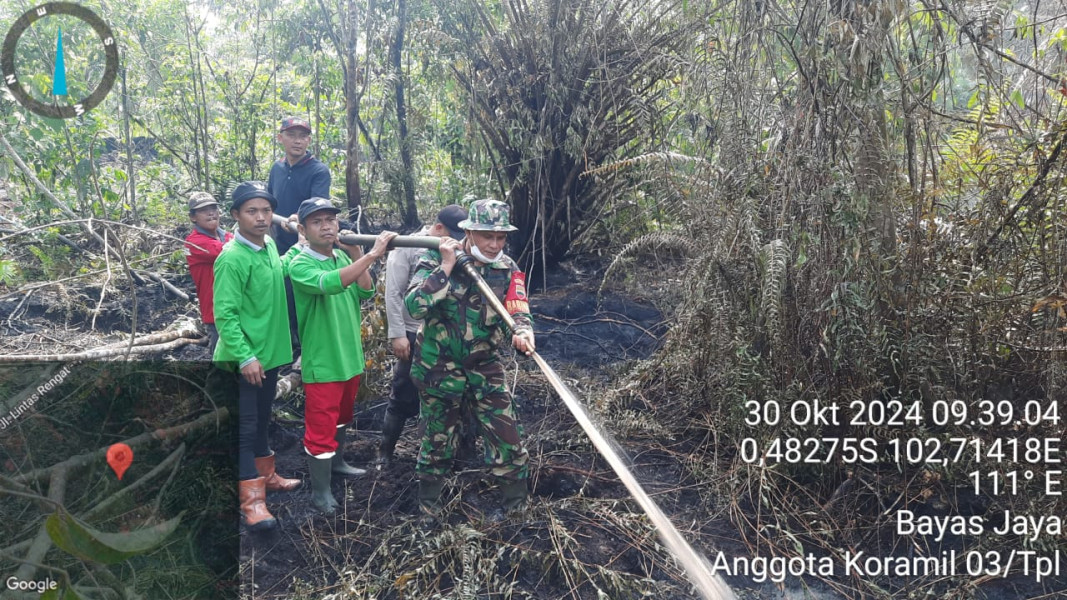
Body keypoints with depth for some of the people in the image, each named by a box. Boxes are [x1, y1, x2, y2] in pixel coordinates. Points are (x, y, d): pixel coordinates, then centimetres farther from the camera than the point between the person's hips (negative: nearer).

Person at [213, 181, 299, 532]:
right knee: (245, 427, 0)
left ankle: (265, 475, 37)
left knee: (262, 421, 22)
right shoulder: (232, 258, -19)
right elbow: (225, 314, -21)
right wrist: (245, 357, -24)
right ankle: (252, 500, 5)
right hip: (245, 358, -8)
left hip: (270, 352, 8)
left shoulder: (270, 246, 4)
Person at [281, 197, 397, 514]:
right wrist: (372, 254, -41)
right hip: (322, 361, -7)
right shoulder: (299, 264, -19)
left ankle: (337, 461, 46)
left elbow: (365, 292, -3)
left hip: (350, 355, 7)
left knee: (341, 415, 25)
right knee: (320, 426, 1)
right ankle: (320, 490, 16)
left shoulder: (342, 257, 4)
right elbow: (330, 283, -38)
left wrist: (356, 255, -13)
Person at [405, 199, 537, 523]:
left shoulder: (507, 269, -4)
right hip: (439, 366, -2)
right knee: (437, 441, 12)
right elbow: (415, 307, -25)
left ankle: (516, 507, 21)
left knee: (506, 436, -1)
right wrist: (446, 267, -27)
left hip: (484, 365, 2)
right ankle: (428, 509, 34)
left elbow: (518, 311, -13)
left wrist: (522, 332, -36)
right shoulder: (437, 259, -14)